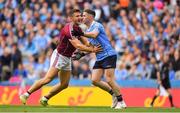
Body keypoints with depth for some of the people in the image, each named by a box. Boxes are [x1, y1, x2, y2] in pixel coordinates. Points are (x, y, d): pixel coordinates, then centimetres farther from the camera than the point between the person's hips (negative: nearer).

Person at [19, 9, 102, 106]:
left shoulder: (78, 28, 4)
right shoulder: (69, 29, -25)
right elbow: (77, 45, -31)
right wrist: (91, 50, -31)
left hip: (67, 59, 9)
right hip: (59, 56, -9)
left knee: (64, 84, 6)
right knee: (48, 79, -16)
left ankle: (45, 99, 18)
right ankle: (26, 95, -8)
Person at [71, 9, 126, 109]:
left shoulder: (97, 25, -9)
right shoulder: (88, 30, 18)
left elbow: (94, 35, -32)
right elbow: (90, 46, 26)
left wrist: (81, 34, -37)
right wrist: (81, 54, 15)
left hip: (108, 55, -9)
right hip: (99, 58, 9)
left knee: (109, 80, -13)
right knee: (95, 80, -1)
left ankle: (121, 102, -3)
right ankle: (114, 94, 14)